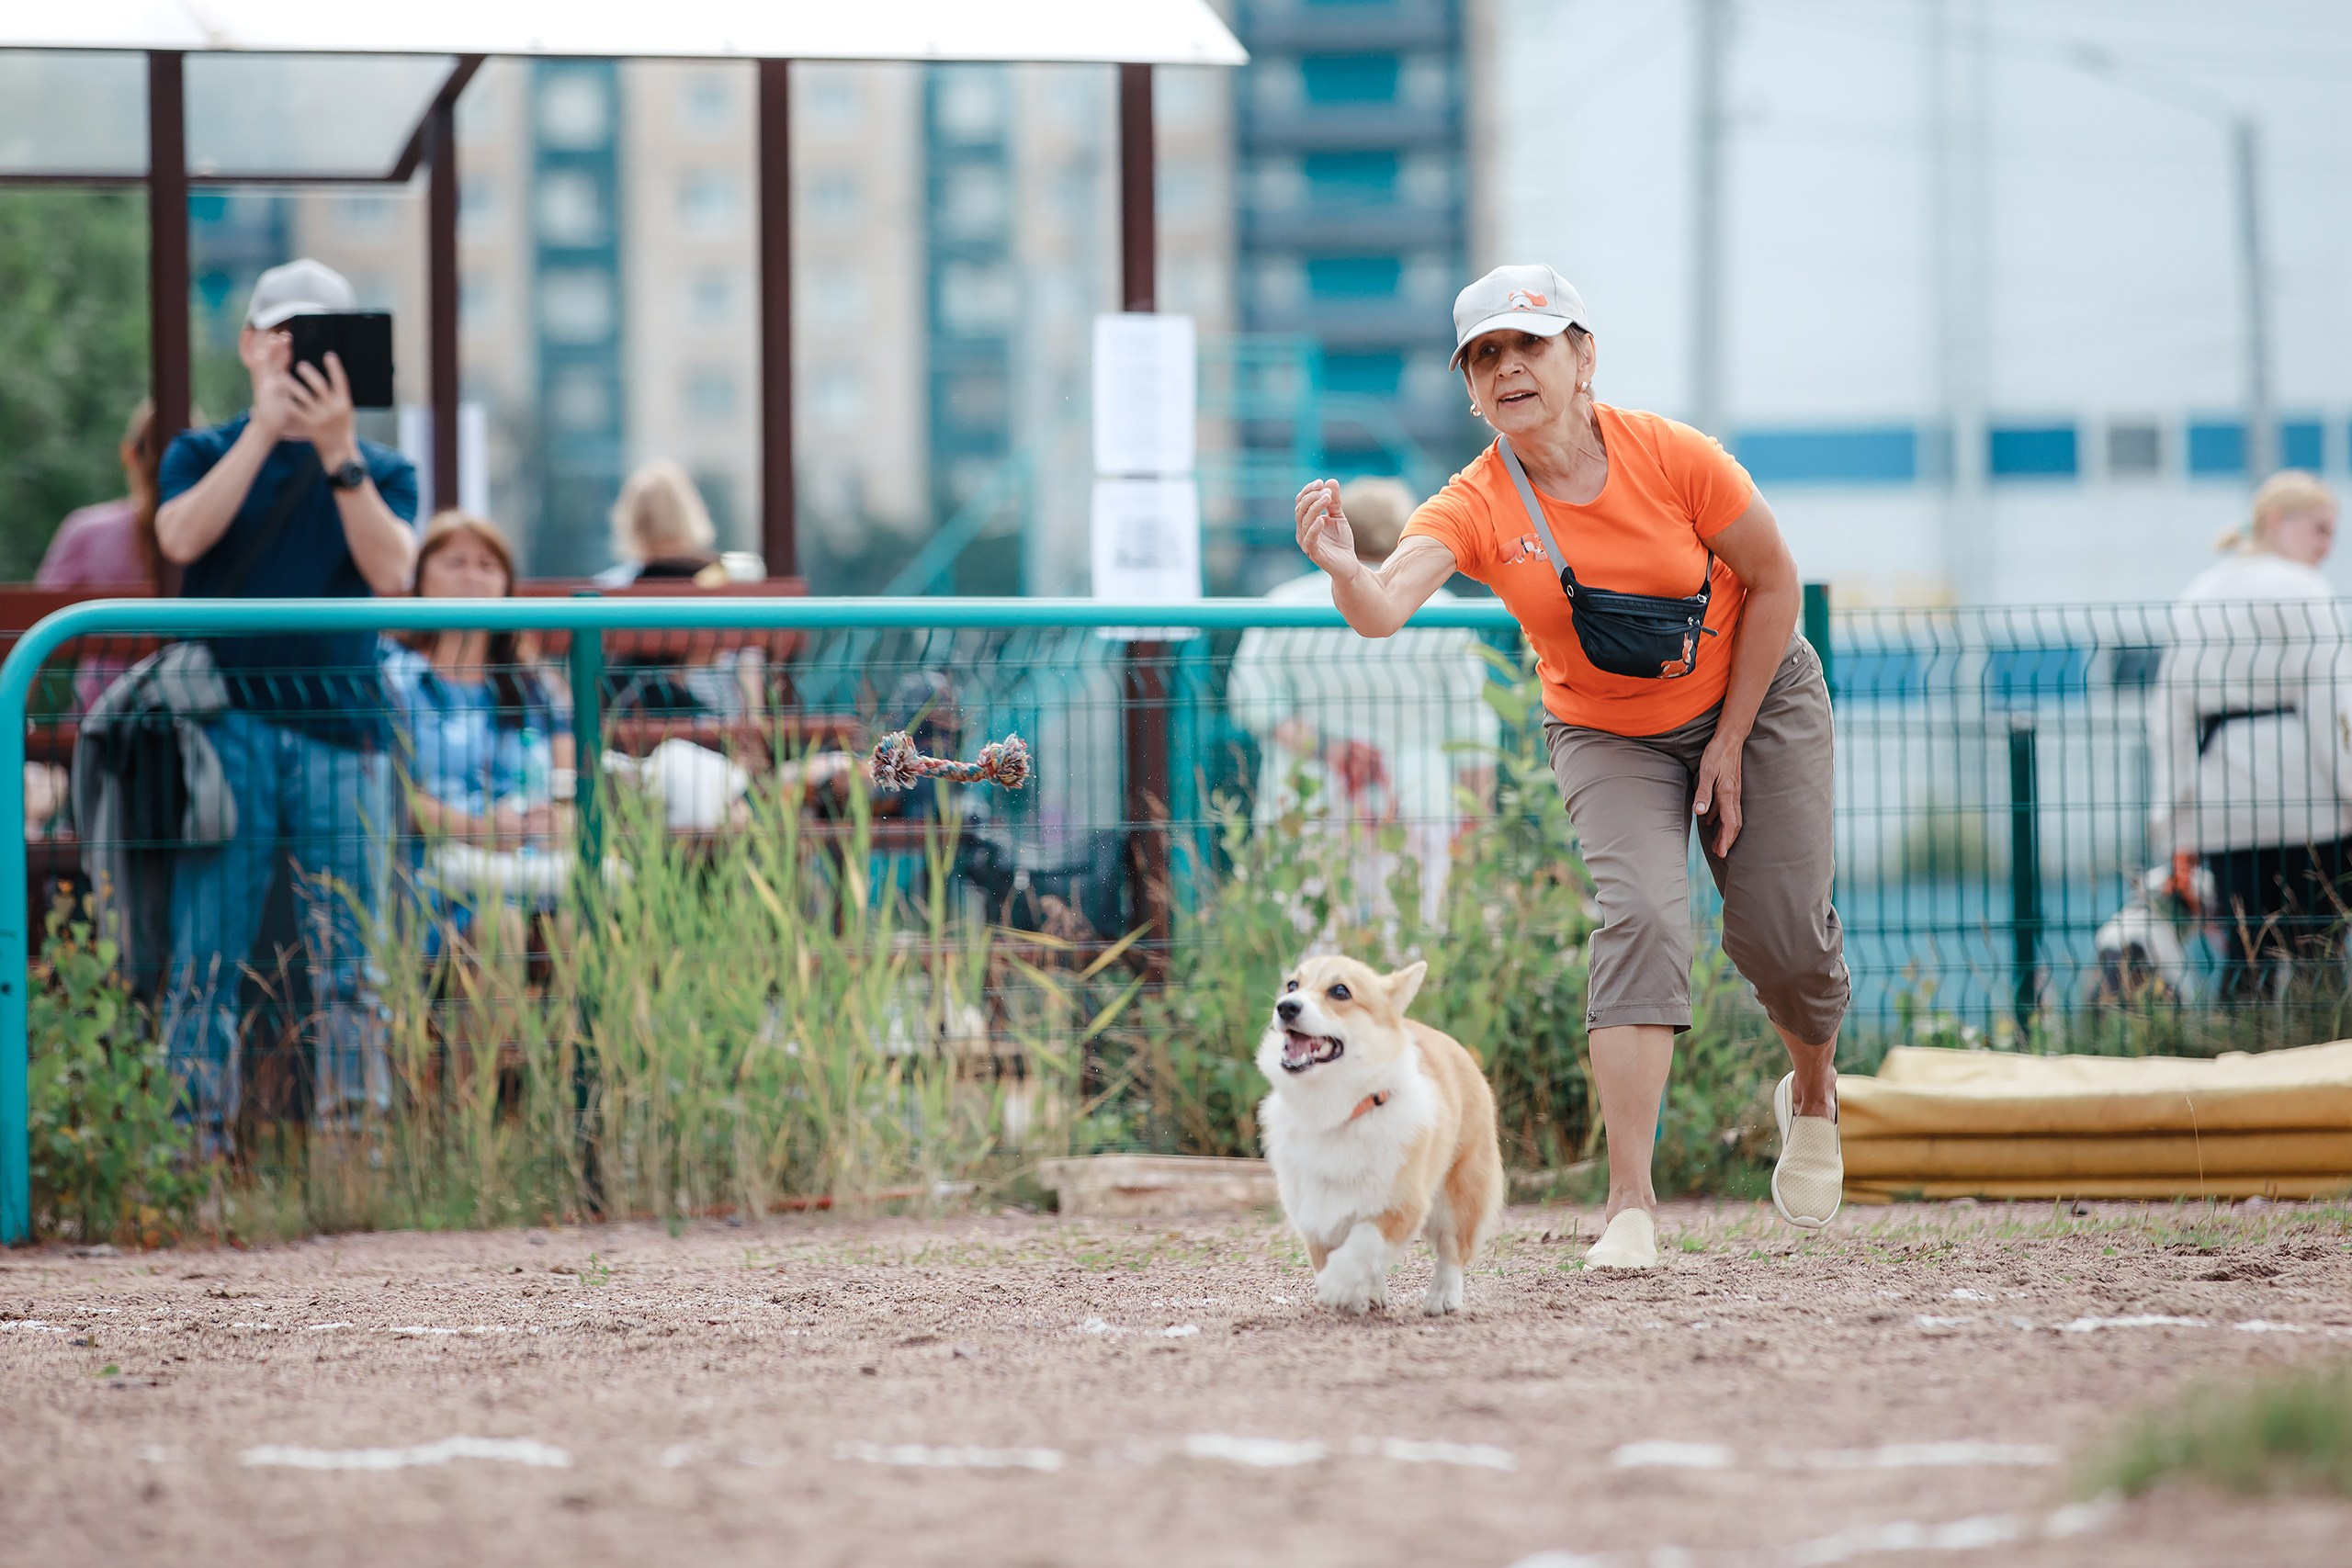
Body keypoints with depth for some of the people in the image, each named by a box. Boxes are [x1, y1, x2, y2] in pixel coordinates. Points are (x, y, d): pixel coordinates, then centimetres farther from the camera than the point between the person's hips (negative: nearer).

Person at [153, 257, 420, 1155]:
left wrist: (338, 451, -15)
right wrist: (266, 426, -12)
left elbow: (392, 570, -6)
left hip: (342, 732, 1)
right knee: (205, 961, -5)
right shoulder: (204, 455, 12)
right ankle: (195, 1151, -4)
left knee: (349, 969, -1)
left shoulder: (382, 472, 13)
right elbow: (181, 536, -10)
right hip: (228, 729, -1)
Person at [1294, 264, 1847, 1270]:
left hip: (1755, 699, 0)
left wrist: (1730, 744, -10)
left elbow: (1773, 583, -11)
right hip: (1608, 738, 0)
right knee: (1639, 914, -22)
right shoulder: (1475, 506, -21)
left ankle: (1813, 1093, 35)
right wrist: (1345, 571, -63)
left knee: (1780, 938, -2)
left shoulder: (1672, 457, -23)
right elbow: (1384, 609, -39)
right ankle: (1631, 1205, -26)